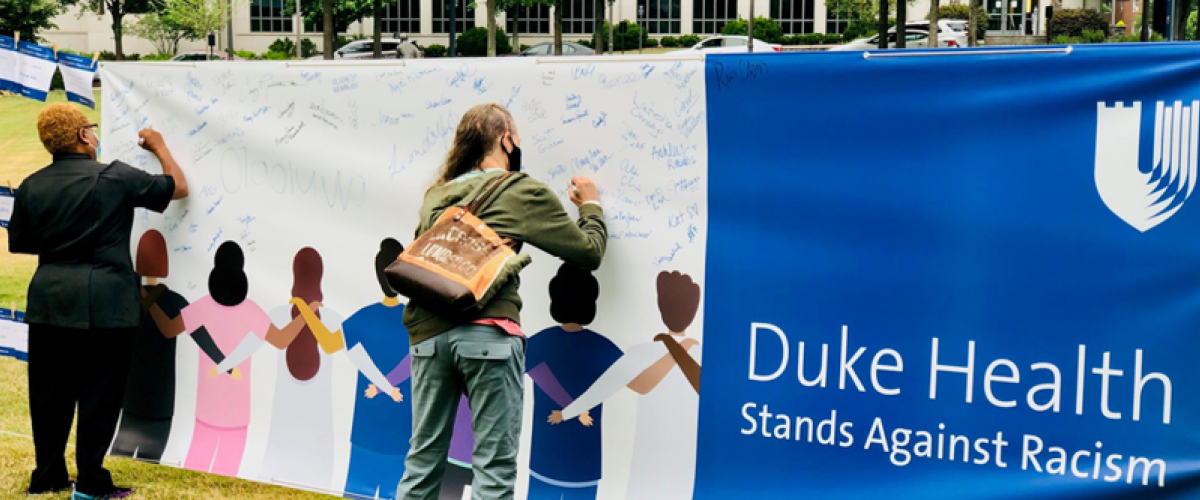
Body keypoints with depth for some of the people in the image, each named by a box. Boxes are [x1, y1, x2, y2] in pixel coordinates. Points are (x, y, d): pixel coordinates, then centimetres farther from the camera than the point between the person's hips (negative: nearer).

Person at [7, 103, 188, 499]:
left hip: (50, 299, 5)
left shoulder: (32, 187, 6)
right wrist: (160, 148, 18)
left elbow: (20, 243, 13)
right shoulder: (116, 178, -8)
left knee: (50, 391, 14)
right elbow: (178, 187, 3)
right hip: (104, 301, -5)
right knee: (100, 392, 3)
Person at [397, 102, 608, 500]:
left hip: (429, 333, 6)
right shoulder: (523, 192, 4)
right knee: (494, 466, -1)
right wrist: (591, 205, 23)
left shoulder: (438, 195, 20)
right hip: (487, 333, -5)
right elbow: (589, 251, 8)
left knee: (423, 459, 12)